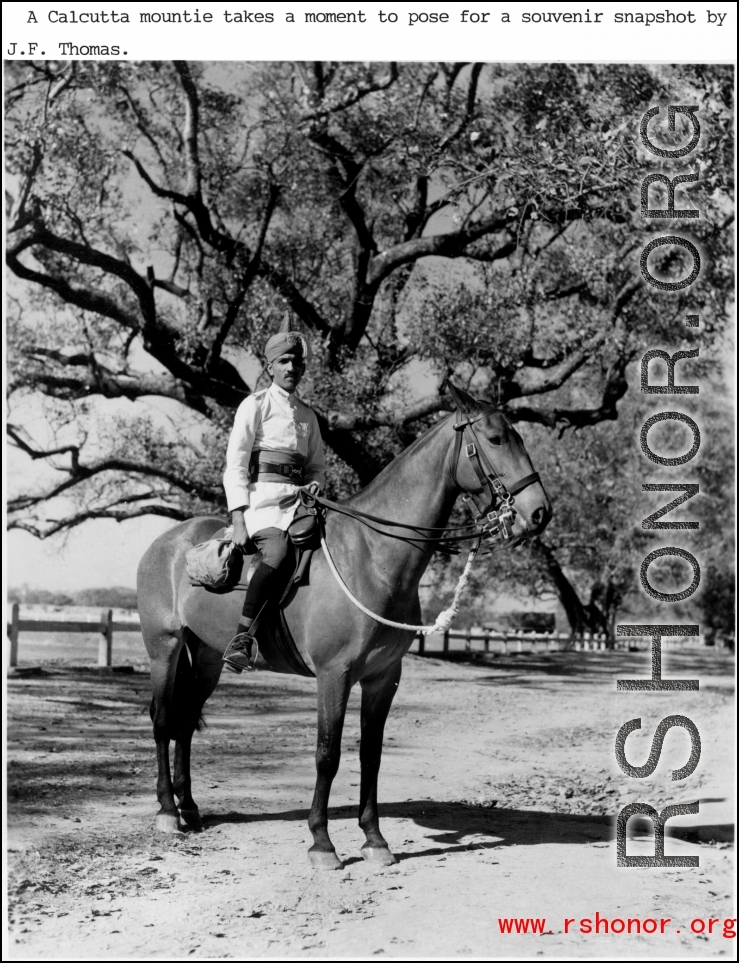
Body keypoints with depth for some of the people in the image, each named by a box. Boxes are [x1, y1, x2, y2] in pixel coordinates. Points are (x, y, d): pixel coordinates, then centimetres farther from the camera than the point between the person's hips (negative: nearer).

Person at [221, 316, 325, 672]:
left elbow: (316, 466, 27)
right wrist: (238, 521, -13)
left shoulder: (308, 415, 21)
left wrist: (315, 484, 1)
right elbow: (235, 467, -2)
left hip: (299, 499, 7)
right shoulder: (255, 406, 4)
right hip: (262, 498, -6)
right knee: (279, 552, -34)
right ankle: (241, 637, -32)